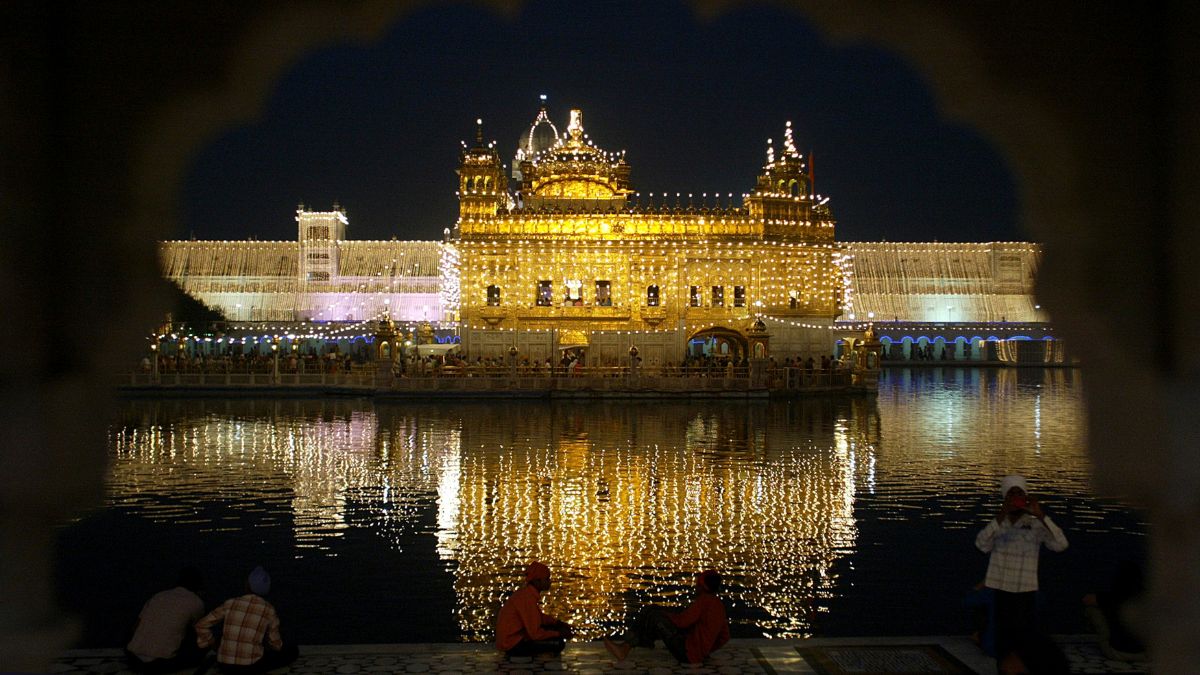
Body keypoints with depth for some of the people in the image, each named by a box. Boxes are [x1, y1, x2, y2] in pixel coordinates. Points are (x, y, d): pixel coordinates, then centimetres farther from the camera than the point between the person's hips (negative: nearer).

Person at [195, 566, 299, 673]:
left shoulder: (230, 603, 1)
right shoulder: (269, 610, -5)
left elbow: (202, 625, 3)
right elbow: (276, 644, 6)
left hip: (225, 666, 4)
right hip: (251, 666, -4)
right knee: (292, 650, 14)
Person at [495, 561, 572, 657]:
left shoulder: (528, 592, 3)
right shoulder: (528, 599, -26)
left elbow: (539, 617, 18)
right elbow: (535, 633, -24)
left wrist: (559, 623, 5)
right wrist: (559, 634, -13)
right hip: (513, 646, -10)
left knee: (556, 626, 14)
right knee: (558, 643, -16)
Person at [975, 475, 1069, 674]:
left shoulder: (1035, 525, 0)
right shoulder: (997, 524, 6)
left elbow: (1061, 545, -14)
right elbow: (981, 544, -13)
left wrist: (1041, 516, -22)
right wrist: (1001, 516, -22)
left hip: (1026, 591, -2)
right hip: (1000, 590, 2)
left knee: (1028, 640, -5)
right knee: (1004, 638, 9)